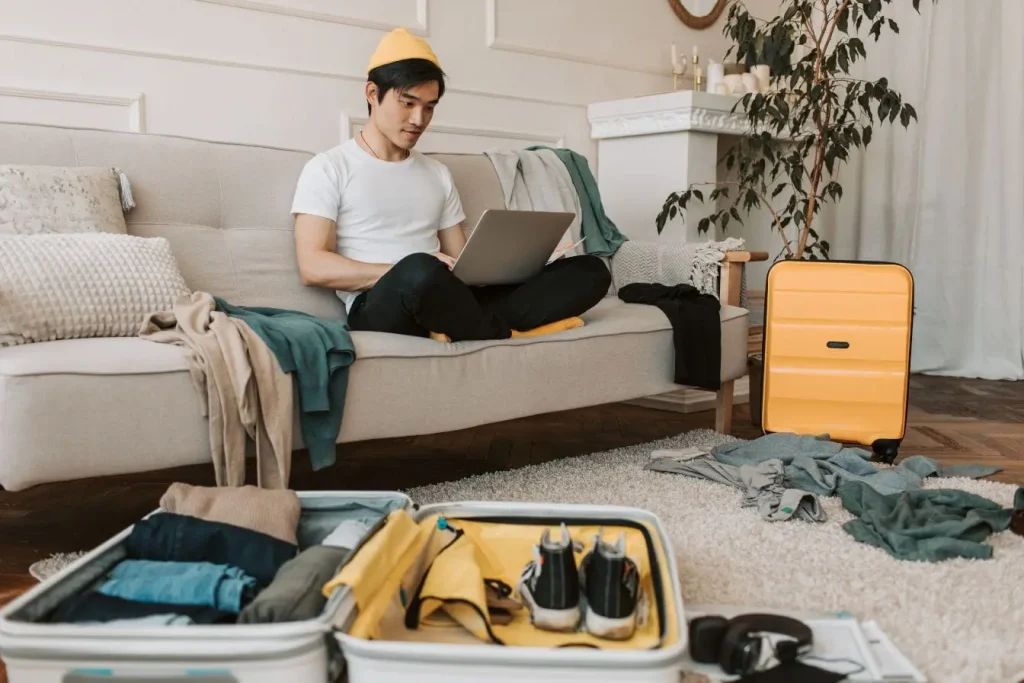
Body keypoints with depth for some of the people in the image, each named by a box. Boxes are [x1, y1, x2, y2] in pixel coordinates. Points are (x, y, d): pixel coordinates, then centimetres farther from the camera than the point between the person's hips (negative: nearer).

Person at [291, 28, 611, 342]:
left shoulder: (438, 173, 24)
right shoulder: (327, 168, 7)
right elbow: (313, 268, -5)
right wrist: (409, 272, -16)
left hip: (445, 303, 6)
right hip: (380, 307, -5)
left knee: (591, 269, -10)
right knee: (421, 273, -43)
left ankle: (467, 327, -26)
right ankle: (507, 334, -16)